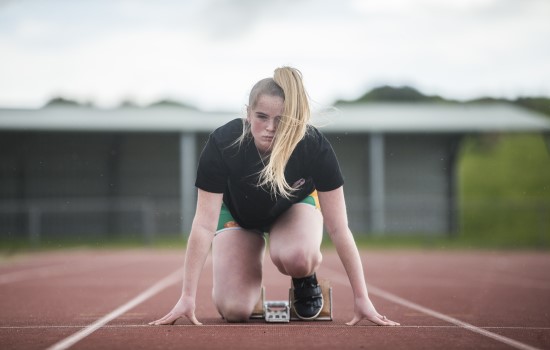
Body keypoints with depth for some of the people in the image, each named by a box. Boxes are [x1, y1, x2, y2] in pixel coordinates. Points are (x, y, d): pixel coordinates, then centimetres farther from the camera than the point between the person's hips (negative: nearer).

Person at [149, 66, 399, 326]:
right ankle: (250, 276, 17)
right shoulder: (222, 143, -34)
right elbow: (204, 225, -31)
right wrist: (187, 298, -34)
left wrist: (361, 299, -27)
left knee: (296, 258, -37)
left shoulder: (314, 147, -33)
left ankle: (305, 278, 1)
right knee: (233, 311, -18)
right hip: (237, 213, 0)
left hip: (296, 204, 0)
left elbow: (338, 228, -27)